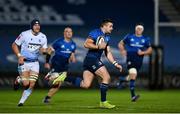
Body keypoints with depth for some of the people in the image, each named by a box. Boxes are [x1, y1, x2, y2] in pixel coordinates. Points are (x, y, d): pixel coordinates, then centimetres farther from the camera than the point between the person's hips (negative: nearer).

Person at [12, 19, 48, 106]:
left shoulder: (43, 37, 0)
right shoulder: (24, 34, -12)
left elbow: (43, 50, 10)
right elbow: (14, 45, -3)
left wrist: (44, 51, -15)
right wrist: (19, 56, -15)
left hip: (34, 63, 4)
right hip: (24, 62, -4)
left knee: (31, 85, -5)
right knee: (26, 84, -14)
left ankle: (21, 101, 12)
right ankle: (18, 80, 22)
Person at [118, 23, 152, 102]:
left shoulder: (145, 39, 9)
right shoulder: (129, 37, 5)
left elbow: (150, 50, 12)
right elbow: (120, 44, 16)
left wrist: (143, 52, -7)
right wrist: (122, 50, -3)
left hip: (139, 60, 4)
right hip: (130, 59, -4)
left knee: (132, 76, 9)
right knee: (133, 75, -20)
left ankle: (122, 79, 45)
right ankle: (133, 96, -20)